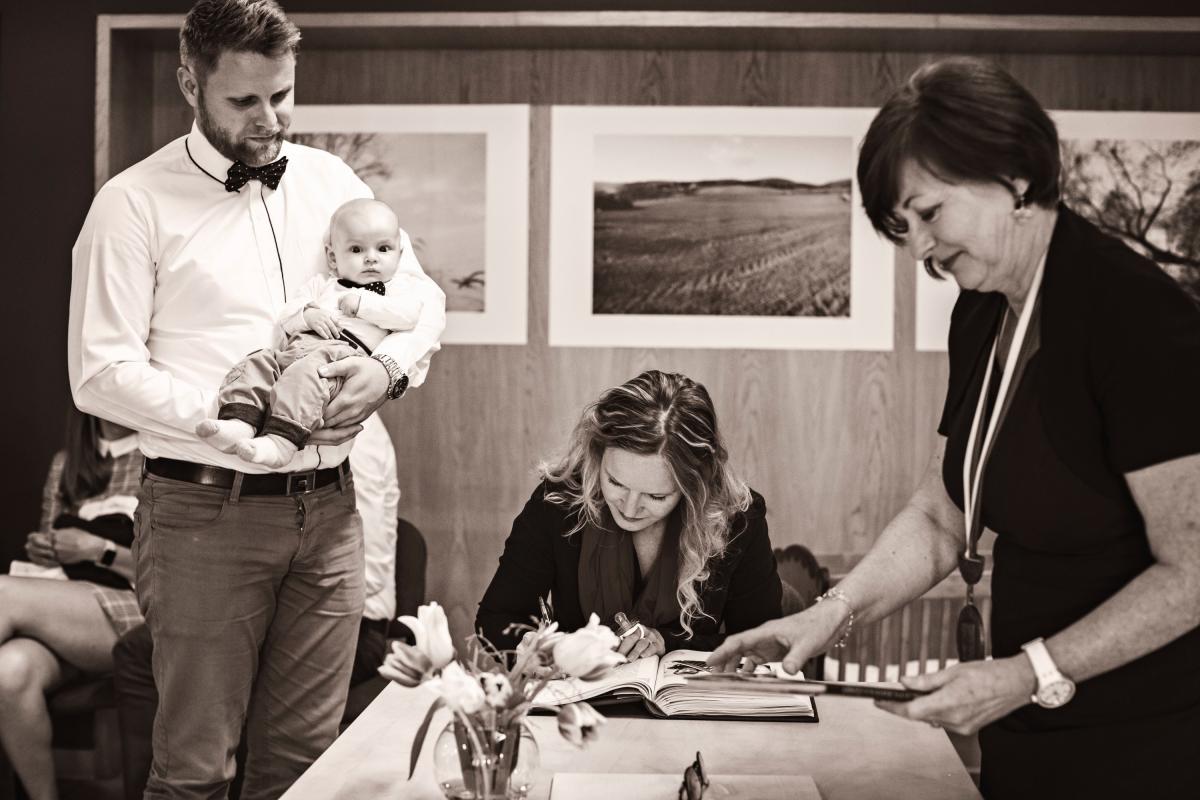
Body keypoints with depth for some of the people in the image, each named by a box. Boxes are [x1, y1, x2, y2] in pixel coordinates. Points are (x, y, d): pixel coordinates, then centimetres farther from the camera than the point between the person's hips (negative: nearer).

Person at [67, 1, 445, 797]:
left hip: (326, 504, 4)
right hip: (206, 512, -4)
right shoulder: (135, 204, -4)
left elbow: (424, 298, 15)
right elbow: (102, 374, -9)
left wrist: (390, 367, -6)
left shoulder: (332, 182, 11)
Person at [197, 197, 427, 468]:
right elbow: (286, 317, 23)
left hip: (344, 351, -6)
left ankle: (282, 440, -52)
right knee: (255, 364, -19)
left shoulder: (399, 287, 23)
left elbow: (409, 314, 0)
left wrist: (363, 303, -2)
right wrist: (307, 314, -1)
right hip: (297, 346, 6)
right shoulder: (321, 284, 34)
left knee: (304, 374, -36)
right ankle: (240, 422, -37)